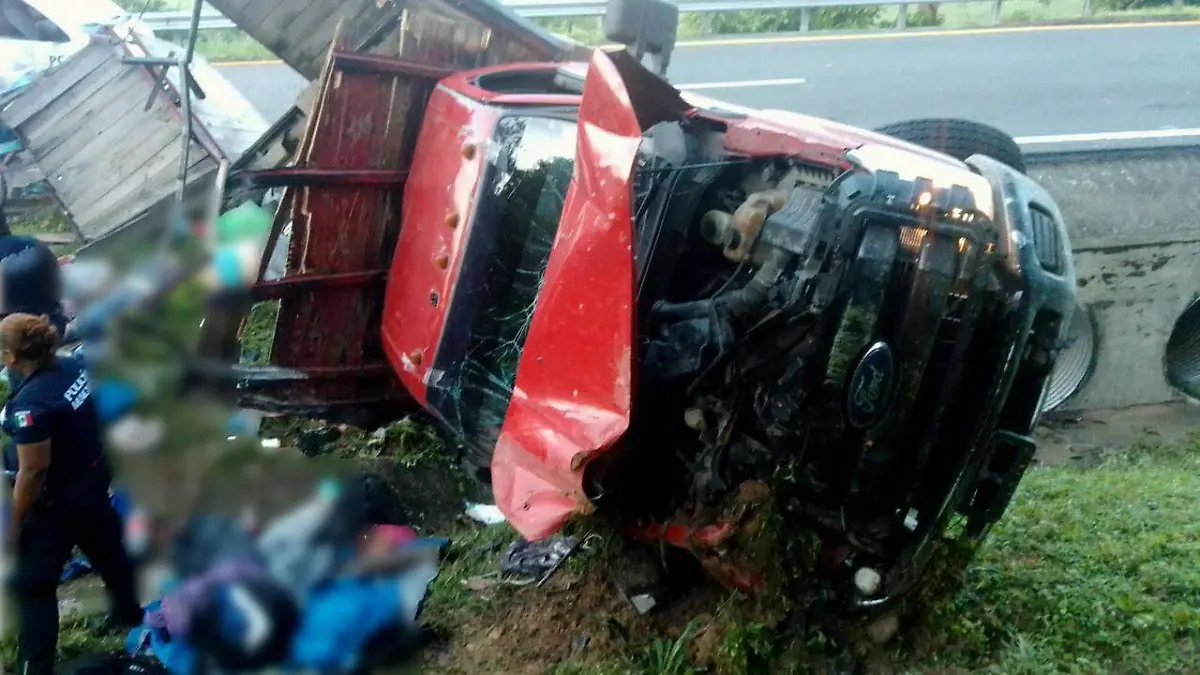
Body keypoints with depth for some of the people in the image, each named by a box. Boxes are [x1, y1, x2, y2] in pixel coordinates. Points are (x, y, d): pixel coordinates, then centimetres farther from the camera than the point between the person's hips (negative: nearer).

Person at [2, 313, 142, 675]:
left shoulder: (30, 403, -32)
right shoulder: (75, 367, -8)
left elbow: (33, 472, -26)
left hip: (58, 501, -8)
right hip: (95, 479, 8)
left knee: (32, 586, 6)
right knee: (107, 549, 29)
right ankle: (131, 611, 51)